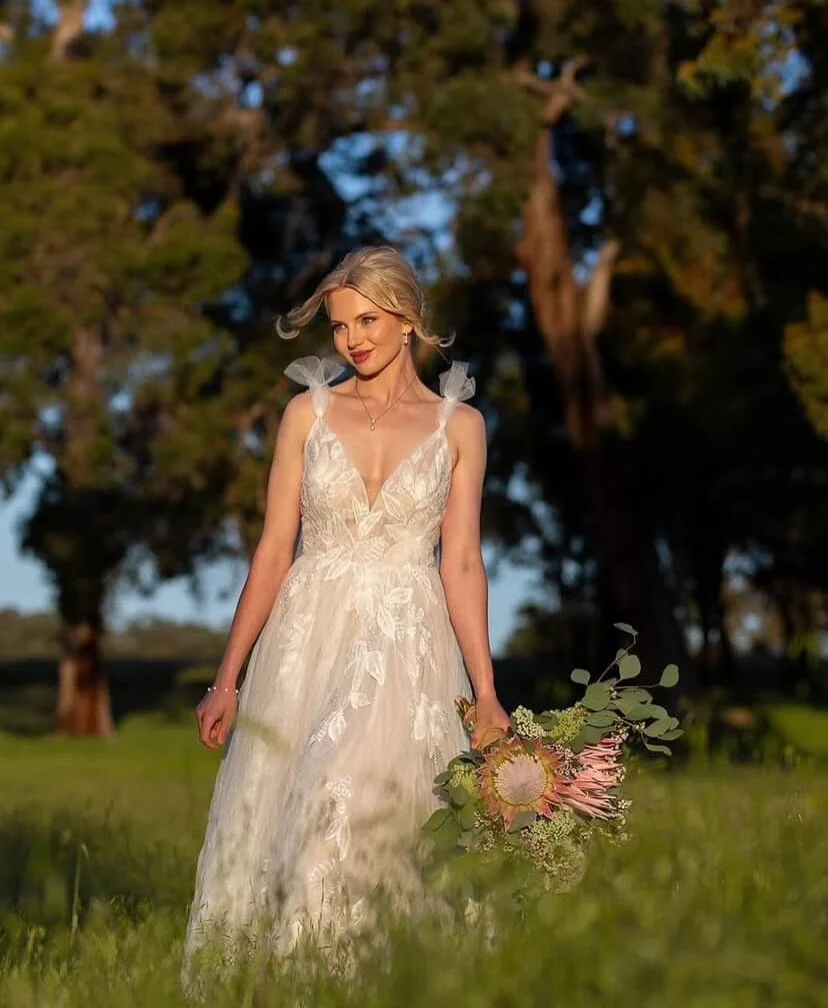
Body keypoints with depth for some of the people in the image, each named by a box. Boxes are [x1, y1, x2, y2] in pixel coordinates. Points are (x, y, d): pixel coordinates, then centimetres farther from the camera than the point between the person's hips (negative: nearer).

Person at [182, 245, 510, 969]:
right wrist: (228, 677, 1)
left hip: (410, 646, -1)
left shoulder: (458, 425, 4)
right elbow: (274, 549, 5)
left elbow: (462, 563, 1)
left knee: (380, 812, -15)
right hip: (309, 638, 2)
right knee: (278, 815, -1)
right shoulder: (309, 413, 6)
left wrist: (486, 693, -6)